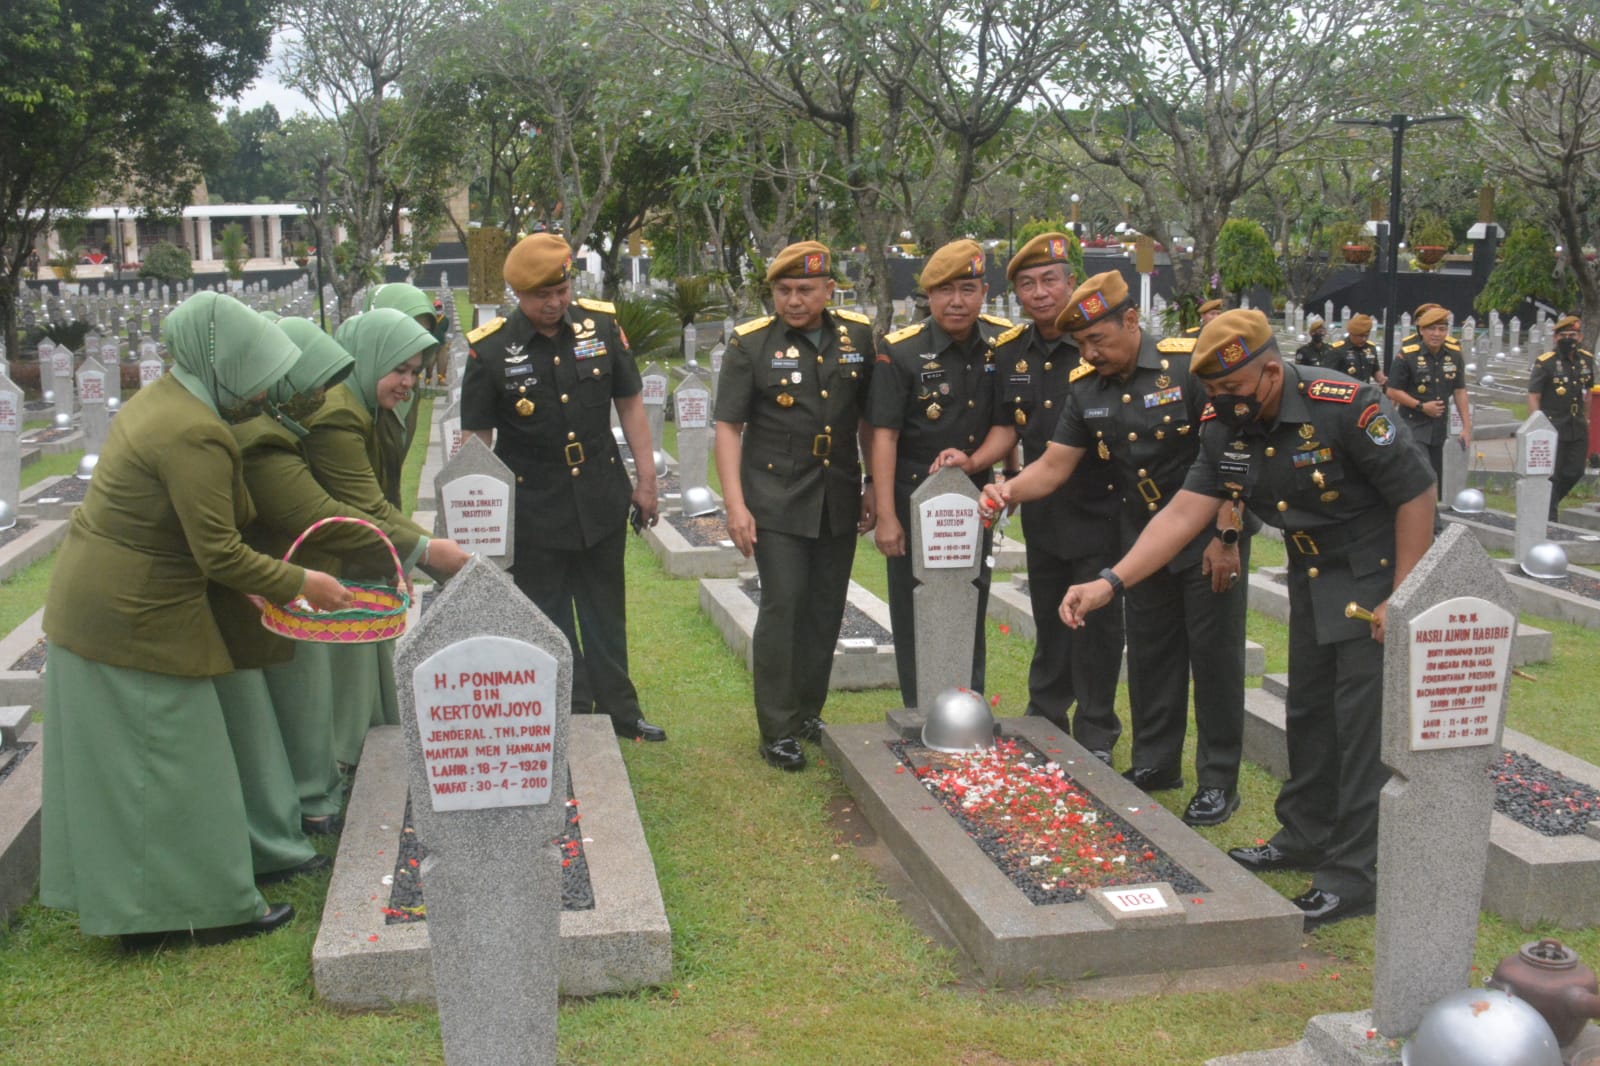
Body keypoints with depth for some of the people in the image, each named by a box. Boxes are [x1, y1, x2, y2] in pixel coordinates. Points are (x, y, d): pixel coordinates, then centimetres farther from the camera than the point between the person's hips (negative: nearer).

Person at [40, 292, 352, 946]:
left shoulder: (157, 401, 9)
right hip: (136, 621, -10)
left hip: (87, 605, 10)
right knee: (174, 764, 2)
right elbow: (220, 556, -23)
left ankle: (127, 906, 28)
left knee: (110, 761, 16)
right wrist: (302, 584, -12)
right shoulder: (194, 434, -23)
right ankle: (223, 908, 15)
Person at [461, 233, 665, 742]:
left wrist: (646, 479, 5)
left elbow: (629, 403, 6)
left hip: (602, 499, 3)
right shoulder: (490, 349, -10)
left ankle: (618, 709, 31)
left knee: (605, 613, 16)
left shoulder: (601, 324, -3)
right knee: (548, 623, 8)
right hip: (533, 509, -2)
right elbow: (476, 440, -5)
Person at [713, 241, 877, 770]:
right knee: (782, 607, -7)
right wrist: (735, 504, -12)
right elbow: (729, 426, -5)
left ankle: (809, 713, 26)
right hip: (777, 502, -4)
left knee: (826, 609, 11)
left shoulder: (858, 336, 4)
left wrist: (874, 490, 9)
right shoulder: (751, 344, -5)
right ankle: (777, 731, 3)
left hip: (839, 502, 4)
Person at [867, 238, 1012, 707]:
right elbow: (884, 435, -14)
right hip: (915, 499, -4)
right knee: (915, 618, 4)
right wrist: (886, 515, -18)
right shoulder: (900, 351, -12)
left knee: (971, 616, 13)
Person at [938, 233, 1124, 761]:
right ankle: (1044, 722, 32)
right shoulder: (1010, 351, 5)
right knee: (1048, 621, 18)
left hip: (1099, 506, -5)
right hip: (1041, 511, 6)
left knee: (1096, 624, 2)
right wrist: (974, 461, -6)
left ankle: (1095, 738, 16)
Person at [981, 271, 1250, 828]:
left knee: (1214, 654, 1)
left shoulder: (1190, 365, -18)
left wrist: (1226, 536, -20)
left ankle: (1219, 781, 12)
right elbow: (1054, 465, -1)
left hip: (1210, 538, -6)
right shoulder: (1088, 389, 0)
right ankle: (1155, 763, 29)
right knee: (1149, 652, 13)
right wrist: (1006, 491, -21)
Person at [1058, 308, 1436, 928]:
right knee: (1307, 712, 15)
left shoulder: (1347, 406, -27)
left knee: (1363, 723, -7)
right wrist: (1110, 583, -23)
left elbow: (1416, 495, -21)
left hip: (1378, 575, -7)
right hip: (1312, 576, 7)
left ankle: (1356, 875, 1)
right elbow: (1183, 512, -11)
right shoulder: (1226, 430, -7)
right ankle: (1306, 837, 31)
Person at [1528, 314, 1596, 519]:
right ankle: (1549, 517, 12)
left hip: (1578, 429, 6)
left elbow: (1586, 391, 18)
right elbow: (1533, 397, -12)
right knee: (1551, 475, 1)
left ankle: (1549, 502, 32)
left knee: (1574, 472, 10)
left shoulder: (1587, 360, 6)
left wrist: (1585, 419, 19)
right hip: (1553, 428, -5)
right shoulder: (1545, 363, -11)